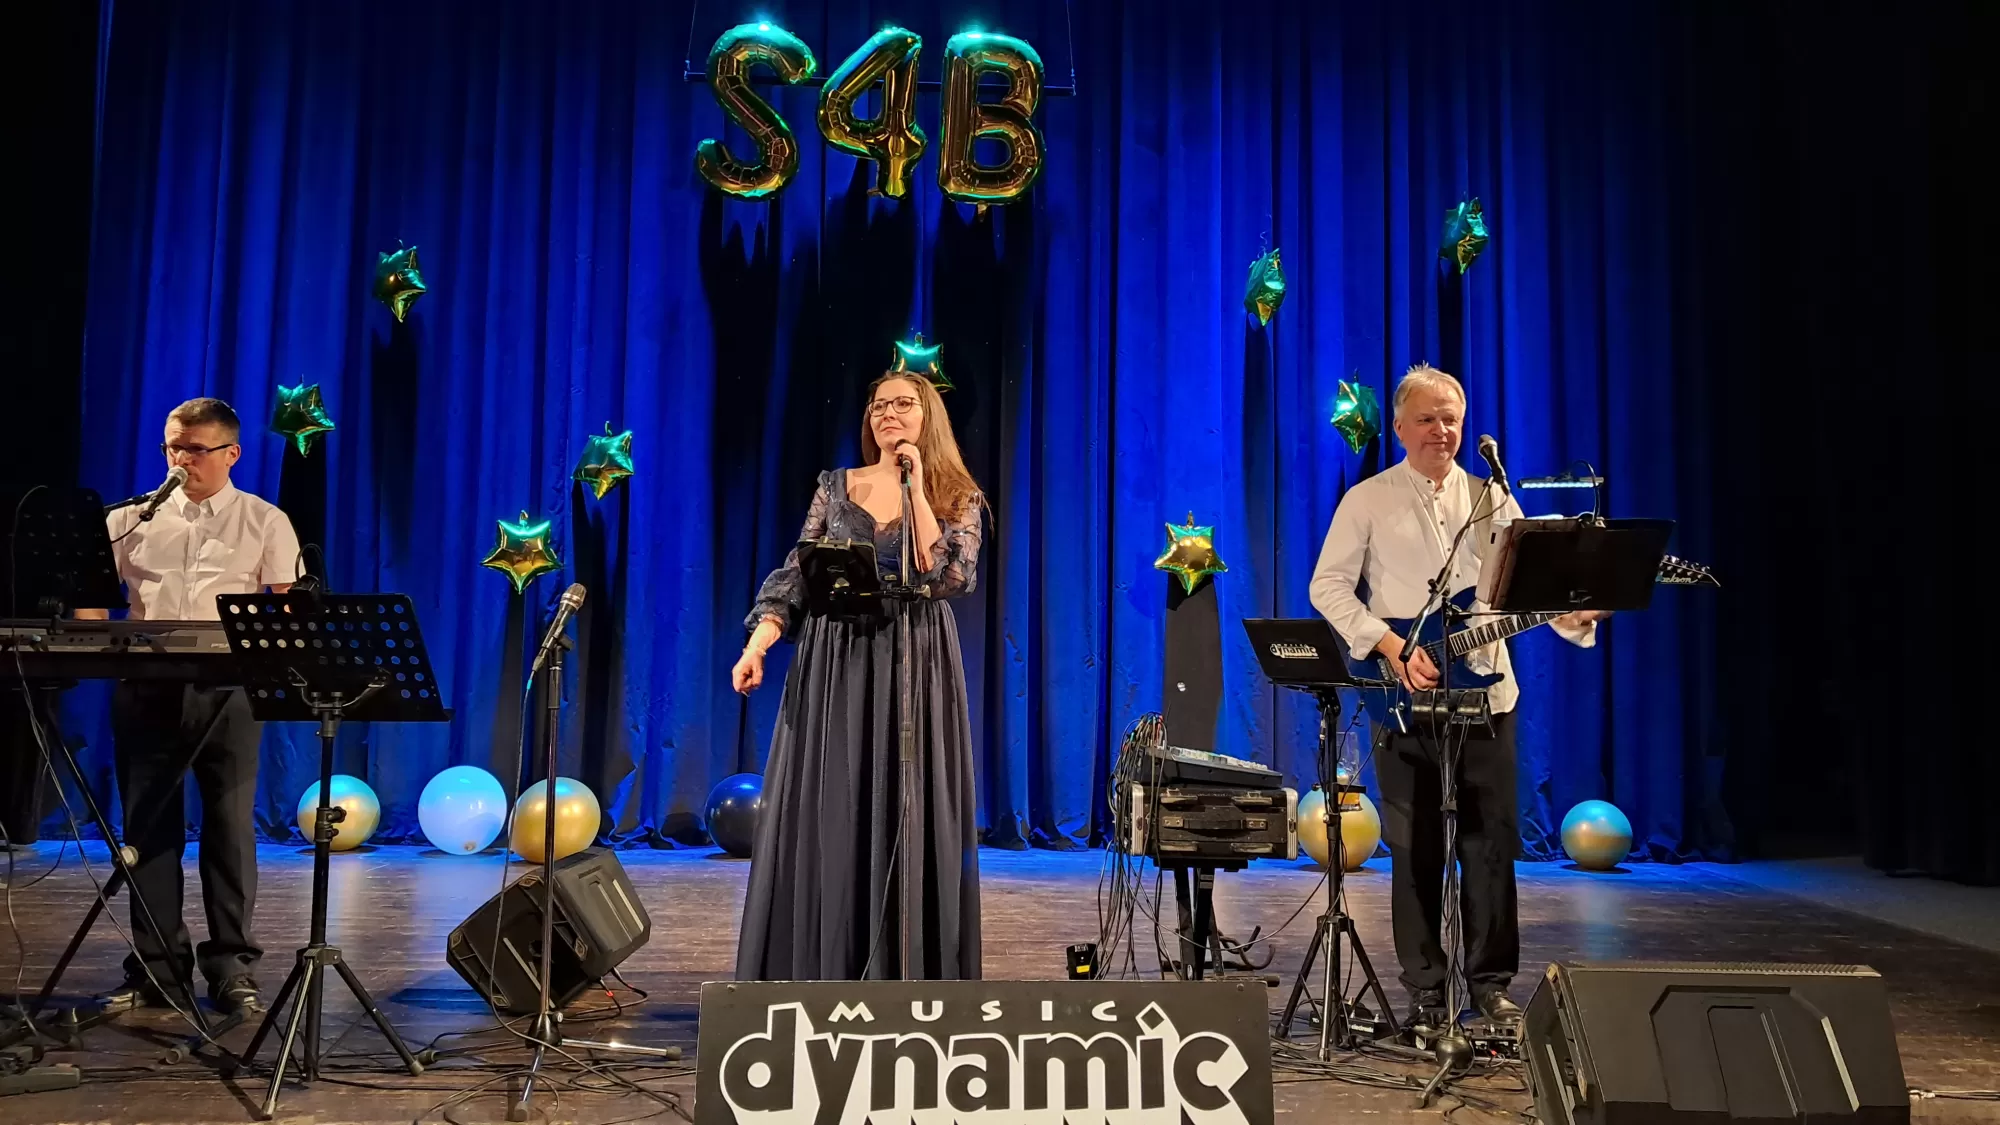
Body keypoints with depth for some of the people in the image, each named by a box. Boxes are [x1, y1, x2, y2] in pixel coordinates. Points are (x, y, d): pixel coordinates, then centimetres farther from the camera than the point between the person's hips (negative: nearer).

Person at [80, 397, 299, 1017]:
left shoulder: (265, 522, 7)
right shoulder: (133, 518, 12)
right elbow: (90, 594, 11)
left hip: (228, 687, -2)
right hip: (146, 685, 3)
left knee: (230, 825, -1)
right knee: (147, 826, 5)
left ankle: (232, 967, 6)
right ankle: (152, 968, 14)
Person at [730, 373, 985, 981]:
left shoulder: (958, 498, 4)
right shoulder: (836, 486, 9)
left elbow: (949, 577, -12)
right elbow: (795, 574, 5)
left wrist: (915, 487, -11)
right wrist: (757, 643, -9)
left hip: (915, 670, -1)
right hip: (835, 666, 2)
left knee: (907, 820, 0)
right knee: (826, 820, 2)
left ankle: (907, 976, 11)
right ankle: (820, 972, 13)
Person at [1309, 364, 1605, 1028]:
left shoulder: (1490, 499, 11)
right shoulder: (1368, 501, 2)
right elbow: (1328, 585, -4)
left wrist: (1572, 611, -16)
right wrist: (1392, 647, -14)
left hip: (1485, 690, 3)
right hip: (1406, 698, -2)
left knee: (1491, 841, 5)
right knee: (1416, 848, 2)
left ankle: (1490, 981, 17)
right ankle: (1425, 989, 13)